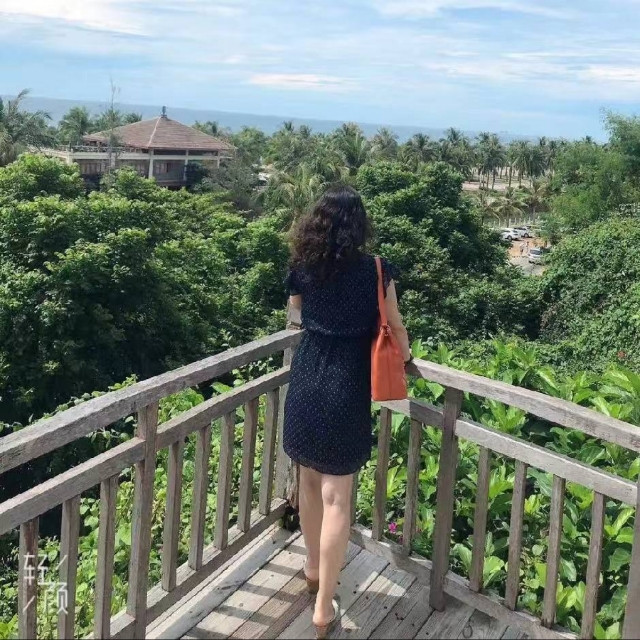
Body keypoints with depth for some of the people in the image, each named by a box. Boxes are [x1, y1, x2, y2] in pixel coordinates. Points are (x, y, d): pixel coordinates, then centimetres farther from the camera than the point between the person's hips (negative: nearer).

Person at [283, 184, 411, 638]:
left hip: (306, 382, 4)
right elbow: (394, 326, 3)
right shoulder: (376, 271, -8)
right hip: (346, 387, -4)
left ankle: (314, 568, 41)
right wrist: (406, 354, 24)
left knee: (310, 480, 21)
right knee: (336, 496, 2)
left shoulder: (302, 269, 0)